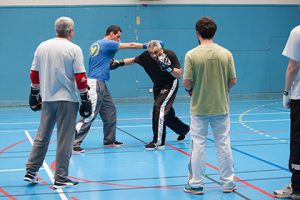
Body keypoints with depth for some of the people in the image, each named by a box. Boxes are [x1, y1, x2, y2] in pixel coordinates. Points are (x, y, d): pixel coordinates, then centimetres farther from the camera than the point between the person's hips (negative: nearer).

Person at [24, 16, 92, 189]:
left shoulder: (42, 47, 6)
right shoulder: (74, 49, -8)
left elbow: (34, 73, 10)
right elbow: (80, 77, -11)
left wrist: (34, 93, 21)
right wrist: (85, 99, -3)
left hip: (47, 99, 5)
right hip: (67, 99, -5)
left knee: (42, 136, 16)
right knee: (65, 140, 1)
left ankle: (31, 172, 19)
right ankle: (60, 179, 5)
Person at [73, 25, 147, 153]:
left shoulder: (96, 44, 17)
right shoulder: (107, 44, -8)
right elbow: (130, 45, -5)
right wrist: (146, 46, 3)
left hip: (100, 84, 10)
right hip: (96, 84, -10)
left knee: (110, 111, 15)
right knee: (90, 114, -13)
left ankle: (109, 140, 22)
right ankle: (73, 143, -14)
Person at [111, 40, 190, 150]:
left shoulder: (170, 55, -24)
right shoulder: (146, 56, -15)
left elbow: (179, 74, -22)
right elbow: (133, 60, 3)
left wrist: (169, 68, -38)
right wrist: (119, 62, -7)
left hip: (170, 85, -5)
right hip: (158, 86, 6)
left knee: (159, 108, -21)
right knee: (167, 113, 14)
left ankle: (158, 142, -19)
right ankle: (184, 129, 41)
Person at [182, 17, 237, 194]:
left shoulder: (192, 55, -11)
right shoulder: (226, 54, -4)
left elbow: (187, 83, -12)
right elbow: (233, 81, -2)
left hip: (199, 108, -2)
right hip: (221, 107, 2)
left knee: (198, 146, 7)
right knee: (224, 145, 10)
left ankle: (196, 184, 14)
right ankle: (228, 183, 17)